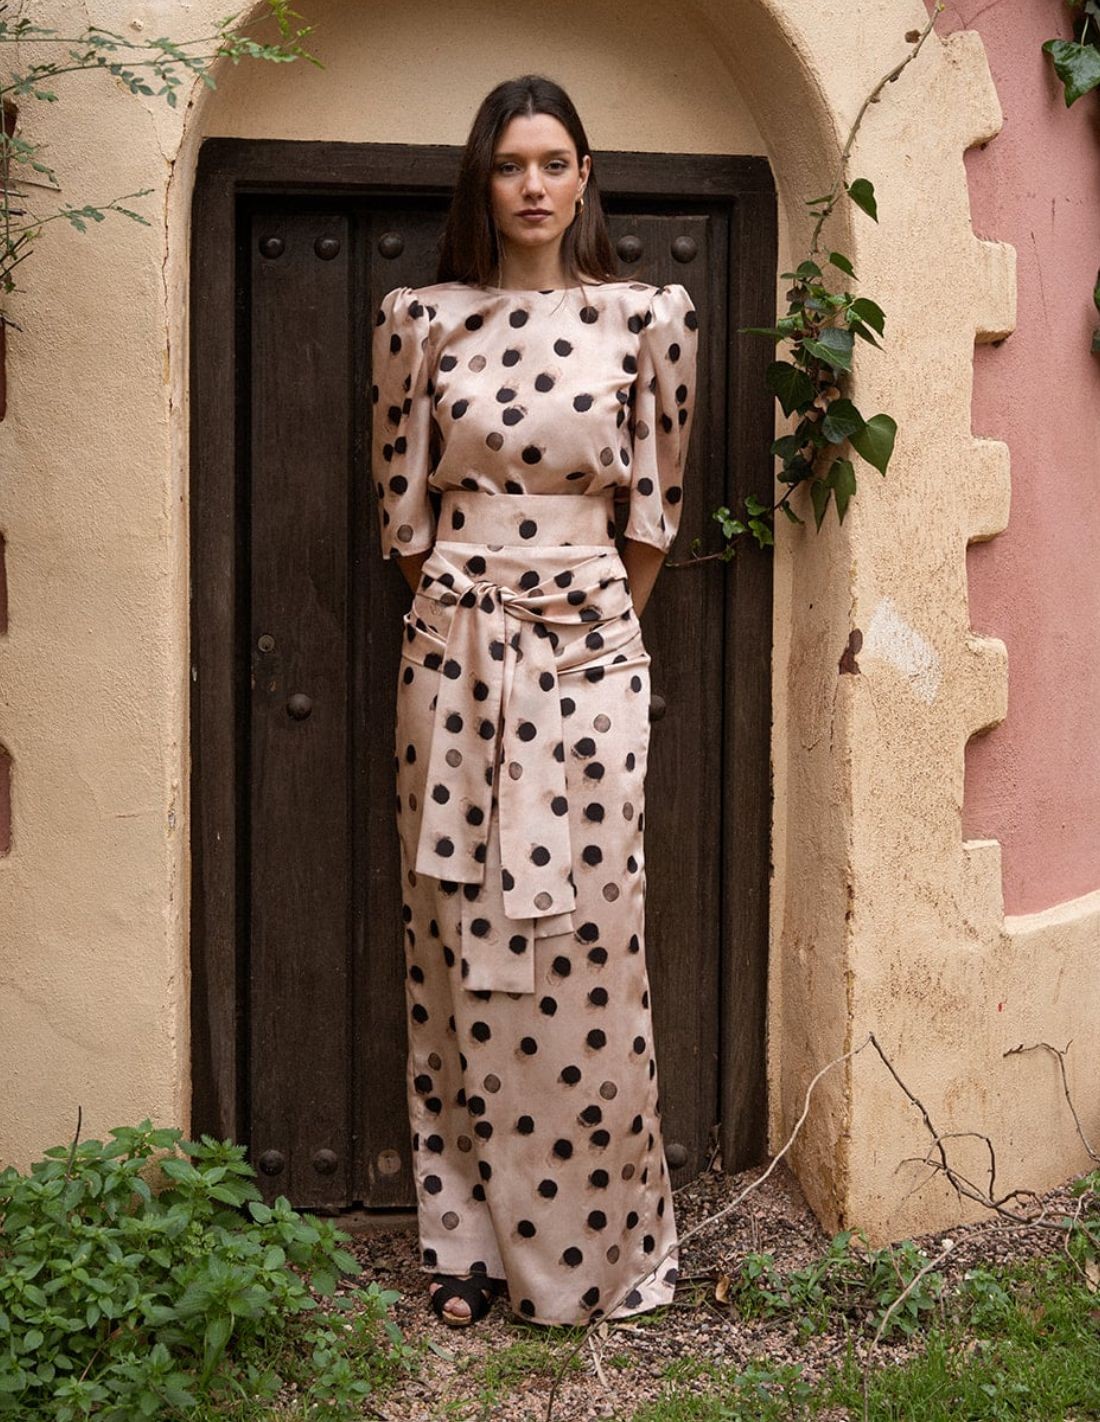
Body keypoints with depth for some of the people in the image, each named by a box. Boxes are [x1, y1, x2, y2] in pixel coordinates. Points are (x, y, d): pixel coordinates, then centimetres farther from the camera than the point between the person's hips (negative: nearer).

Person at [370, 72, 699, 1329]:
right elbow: (400, 498, 11)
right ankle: (469, 1241, 18)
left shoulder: (647, 317, 3)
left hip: (588, 649, -1)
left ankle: (596, 1245, 17)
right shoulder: (419, 317, 5)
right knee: (459, 944, 4)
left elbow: (655, 501, 10)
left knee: (584, 946, 0)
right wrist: (467, 603, 12)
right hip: (453, 647, 1)